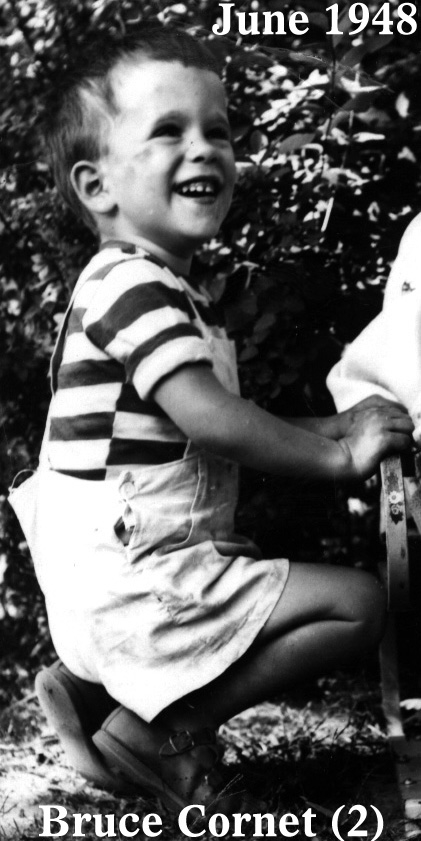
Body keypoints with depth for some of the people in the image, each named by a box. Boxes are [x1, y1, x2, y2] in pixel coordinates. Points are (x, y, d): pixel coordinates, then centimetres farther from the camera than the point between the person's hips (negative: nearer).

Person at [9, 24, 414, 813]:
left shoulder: (173, 293, 16)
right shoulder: (129, 284, -16)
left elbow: (214, 427, 21)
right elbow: (210, 419, -24)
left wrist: (330, 425, 12)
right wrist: (338, 457, -13)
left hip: (136, 574, 10)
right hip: (131, 585, -10)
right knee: (358, 603, -11)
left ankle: (100, 694, 18)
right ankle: (165, 728, -4)